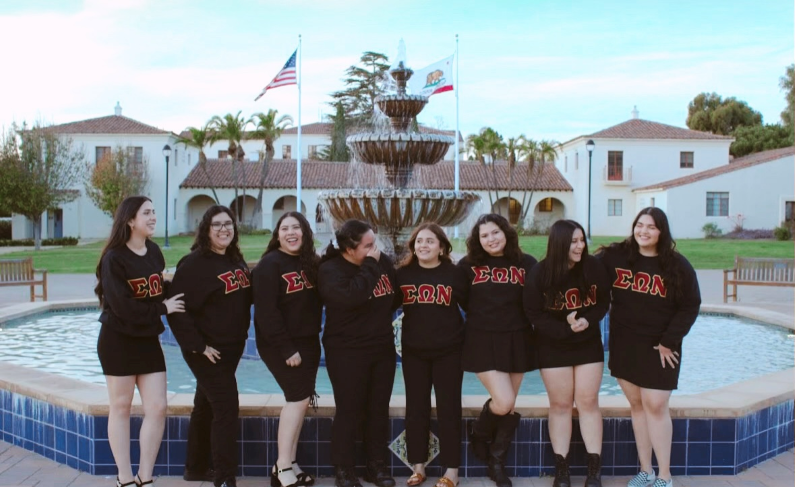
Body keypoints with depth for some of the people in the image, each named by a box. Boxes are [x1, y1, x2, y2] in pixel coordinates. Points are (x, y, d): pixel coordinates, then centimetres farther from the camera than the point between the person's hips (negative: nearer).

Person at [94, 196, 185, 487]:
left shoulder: (154, 252, 6)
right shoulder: (115, 258, -13)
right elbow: (123, 305, -20)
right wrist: (162, 308, -12)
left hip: (148, 340, 6)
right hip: (118, 341, -6)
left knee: (157, 408, 1)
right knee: (121, 408, 5)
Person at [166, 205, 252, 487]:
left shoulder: (236, 261, 8)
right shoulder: (195, 263, -15)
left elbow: (246, 298, 18)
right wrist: (197, 345, -20)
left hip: (232, 348, 8)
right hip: (207, 350, -8)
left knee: (206, 406, 18)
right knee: (226, 407, -9)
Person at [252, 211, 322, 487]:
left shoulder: (310, 263, 10)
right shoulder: (270, 264, -11)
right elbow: (266, 312, -18)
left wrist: (312, 337, -2)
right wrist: (286, 348, -20)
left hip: (308, 342, 7)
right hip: (280, 345, -7)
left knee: (300, 400, 7)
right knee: (299, 397, -13)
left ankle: (289, 464, 17)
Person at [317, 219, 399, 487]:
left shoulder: (383, 261, 2)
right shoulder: (330, 269, -13)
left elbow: (395, 295, 15)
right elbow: (351, 296, -31)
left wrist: (381, 320, 3)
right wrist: (370, 265, -23)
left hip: (383, 348, 5)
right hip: (347, 352, -5)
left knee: (379, 409, 11)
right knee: (349, 411, 1)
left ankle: (376, 465, 24)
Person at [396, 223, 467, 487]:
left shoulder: (455, 273, -5)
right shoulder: (403, 273, 0)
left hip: (448, 350, -2)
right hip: (413, 351, 2)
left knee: (448, 407, 4)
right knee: (416, 407, 9)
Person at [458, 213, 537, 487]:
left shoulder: (526, 264, 0)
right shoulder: (468, 265, -1)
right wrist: (479, 317, -3)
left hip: (517, 340, 2)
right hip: (483, 340, -2)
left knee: (508, 407, 8)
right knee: (503, 402, -13)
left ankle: (497, 464, 26)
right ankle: (478, 432, 20)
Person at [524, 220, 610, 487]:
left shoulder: (594, 267, -11)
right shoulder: (540, 273, -16)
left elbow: (603, 302, -1)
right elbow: (533, 314, -12)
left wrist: (588, 321, -20)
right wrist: (564, 328, -23)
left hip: (589, 344, 1)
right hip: (554, 347, -1)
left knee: (588, 403, 4)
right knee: (560, 406, 6)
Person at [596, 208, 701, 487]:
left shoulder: (677, 265, -6)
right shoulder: (615, 256, -4)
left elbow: (690, 306, -3)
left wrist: (669, 341, -9)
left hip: (659, 346, -2)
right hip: (624, 344, 2)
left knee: (655, 406, -4)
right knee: (636, 404, 9)